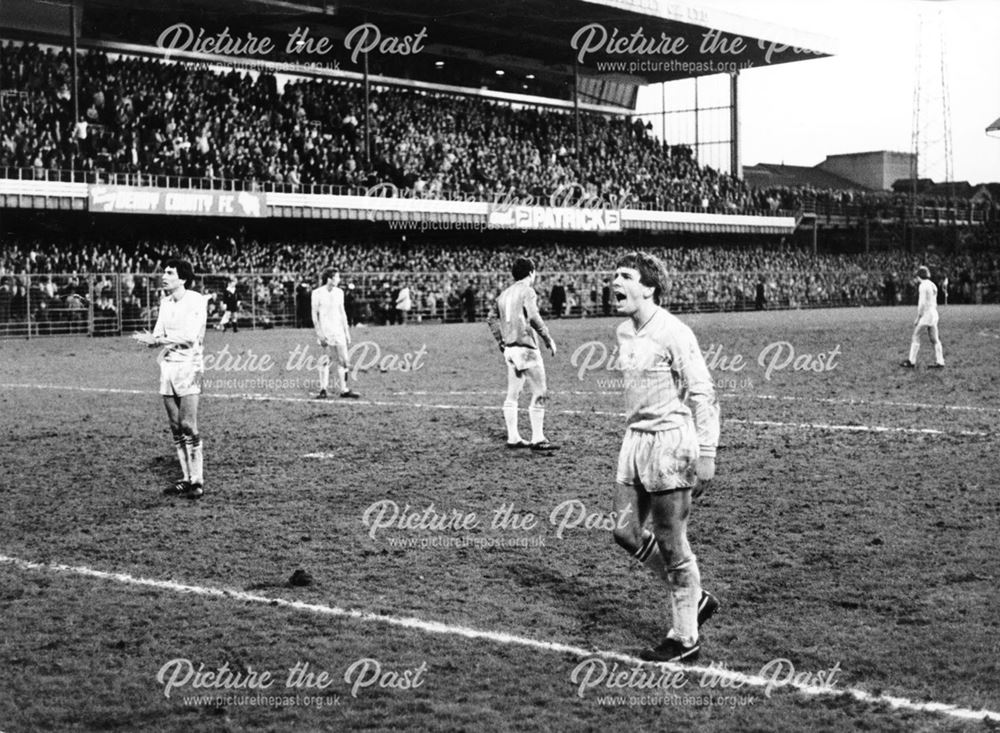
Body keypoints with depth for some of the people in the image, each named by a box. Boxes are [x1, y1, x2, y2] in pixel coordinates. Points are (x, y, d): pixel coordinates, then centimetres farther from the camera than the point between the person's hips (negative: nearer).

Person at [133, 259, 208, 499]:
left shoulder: (196, 301, -9)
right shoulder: (165, 302, 13)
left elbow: (190, 336, -18)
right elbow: (158, 335, 12)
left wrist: (158, 339, -18)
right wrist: (151, 339, -11)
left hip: (189, 366, -7)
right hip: (167, 366, 7)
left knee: (188, 426, -12)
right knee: (176, 428, 7)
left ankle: (198, 481, -6)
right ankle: (186, 478, 14)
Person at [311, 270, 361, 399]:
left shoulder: (339, 292, 10)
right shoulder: (317, 293, -4)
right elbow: (314, 314, -5)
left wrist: (347, 331, 13)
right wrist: (318, 332, -13)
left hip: (338, 330, 5)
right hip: (324, 330, -4)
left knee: (343, 360, 1)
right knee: (325, 360, -3)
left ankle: (344, 390, 5)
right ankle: (323, 390, 4)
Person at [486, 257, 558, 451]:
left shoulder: (504, 294, 14)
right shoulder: (527, 291, -8)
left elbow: (491, 318, 16)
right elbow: (534, 318, -21)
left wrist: (501, 341, 19)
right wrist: (549, 339, -13)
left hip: (509, 348, 8)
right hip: (525, 347, -8)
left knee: (512, 395, 12)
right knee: (539, 394, -2)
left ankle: (513, 438, 15)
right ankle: (538, 439, -4)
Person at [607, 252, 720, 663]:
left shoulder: (672, 334, -15)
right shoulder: (624, 333, 10)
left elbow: (702, 394, -15)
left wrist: (705, 455, -18)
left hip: (670, 443, -9)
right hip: (635, 440, 9)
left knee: (671, 545, -1)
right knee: (626, 532, 10)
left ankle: (685, 640, 13)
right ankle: (695, 599, 28)